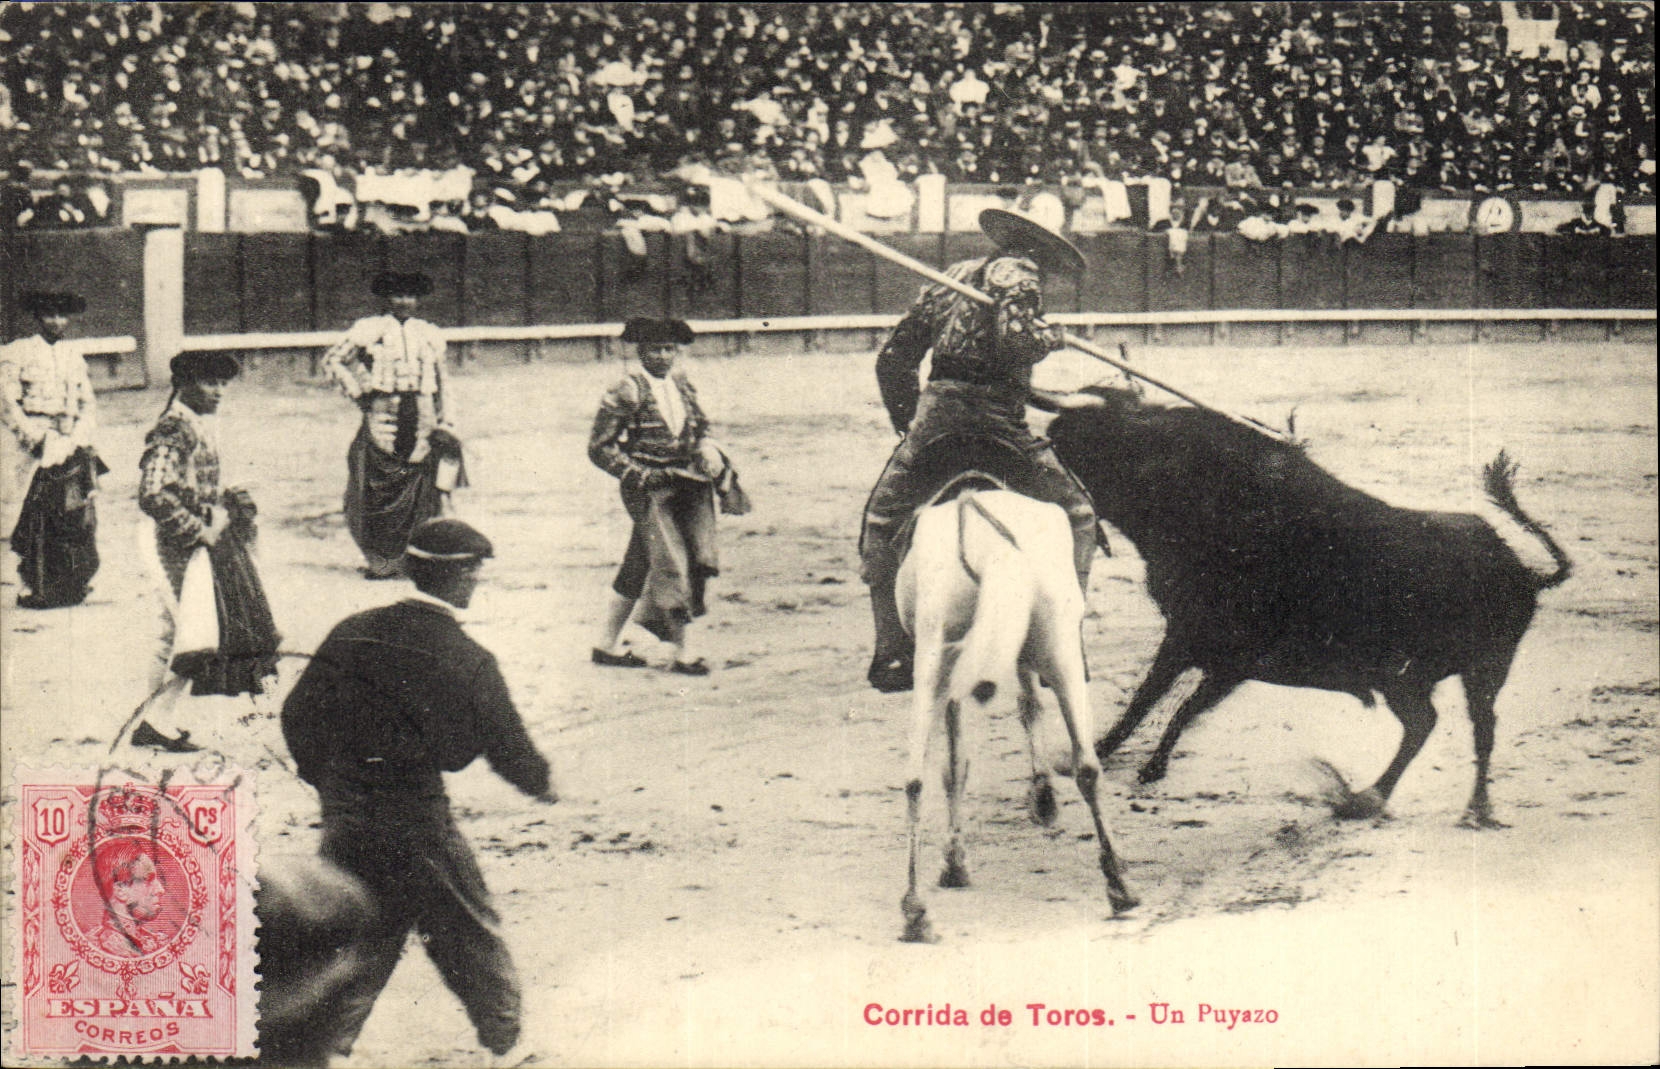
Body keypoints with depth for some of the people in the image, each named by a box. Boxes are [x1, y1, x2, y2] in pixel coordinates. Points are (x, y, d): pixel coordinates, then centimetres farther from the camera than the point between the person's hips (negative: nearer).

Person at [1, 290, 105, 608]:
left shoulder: (73, 357, 17)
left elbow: (88, 405, 17)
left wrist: (78, 439, 0)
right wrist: (38, 439, -13)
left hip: (71, 447, 5)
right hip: (33, 450, -4)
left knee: (78, 518, -1)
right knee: (35, 520, -7)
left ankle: (71, 588, 8)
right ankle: (33, 589, -1)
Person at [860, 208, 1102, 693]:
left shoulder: (948, 278, 24)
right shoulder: (1017, 272, 5)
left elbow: (892, 359, 23)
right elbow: (1014, 339, -15)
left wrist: (908, 425, 30)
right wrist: (1051, 336, 6)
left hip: (935, 415, 4)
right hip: (997, 422, -4)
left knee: (881, 523, 21)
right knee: (1076, 514, 13)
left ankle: (893, 654, 12)